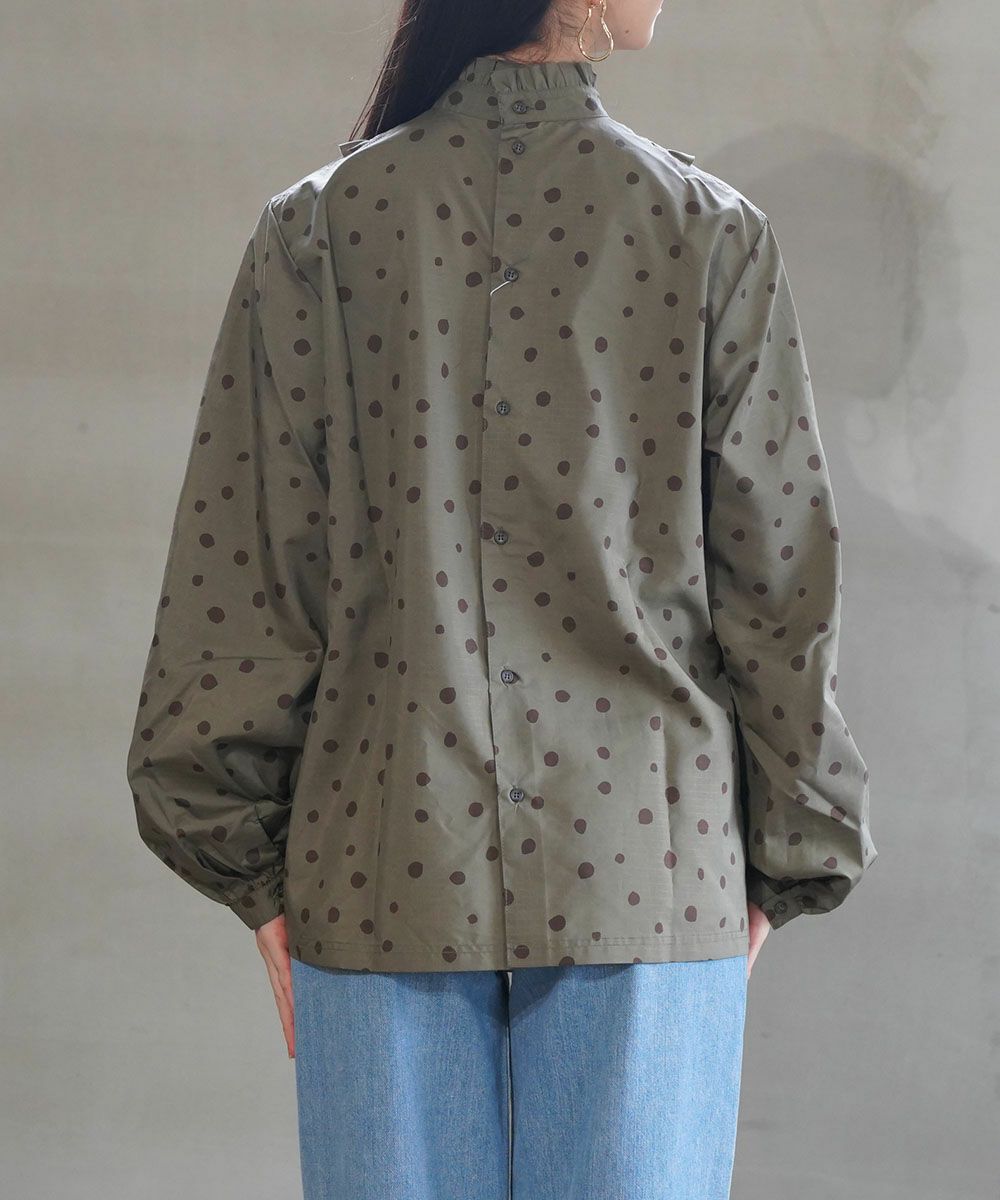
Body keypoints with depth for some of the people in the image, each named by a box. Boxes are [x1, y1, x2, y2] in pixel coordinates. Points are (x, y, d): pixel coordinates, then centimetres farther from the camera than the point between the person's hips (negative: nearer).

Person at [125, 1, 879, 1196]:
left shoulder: (316, 226, 1)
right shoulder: (710, 233, -1)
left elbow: (238, 557, 0)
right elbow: (780, 580, 0)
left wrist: (251, 869, 7)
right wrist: (781, 869, 10)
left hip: (385, 871, 1)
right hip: (647, 867, -1)